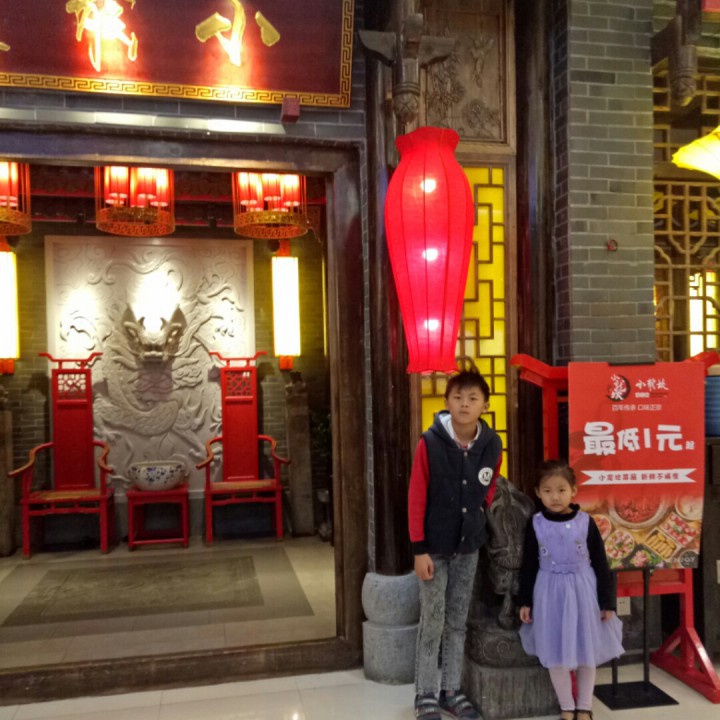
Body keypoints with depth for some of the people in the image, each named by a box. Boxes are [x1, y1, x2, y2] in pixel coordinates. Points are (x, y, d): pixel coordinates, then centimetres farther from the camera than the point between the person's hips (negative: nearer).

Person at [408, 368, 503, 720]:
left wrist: (477, 520, 10)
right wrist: (419, 549, -13)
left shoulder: (492, 445, -6)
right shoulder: (430, 443, -17)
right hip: (435, 547, -4)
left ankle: (451, 691, 29)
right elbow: (416, 499, -13)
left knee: (457, 622, 15)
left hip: (469, 547, 4)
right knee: (432, 622, 4)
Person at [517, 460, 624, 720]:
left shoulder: (586, 522, -6)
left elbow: (600, 564, 0)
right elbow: (528, 565, 2)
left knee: (587, 652, 11)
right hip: (549, 593, 0)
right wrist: (525, 601, 2)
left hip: (582, 591, 0)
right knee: (555, 653, 8)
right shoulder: (535, 524, -5)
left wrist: (607, 602, 0)